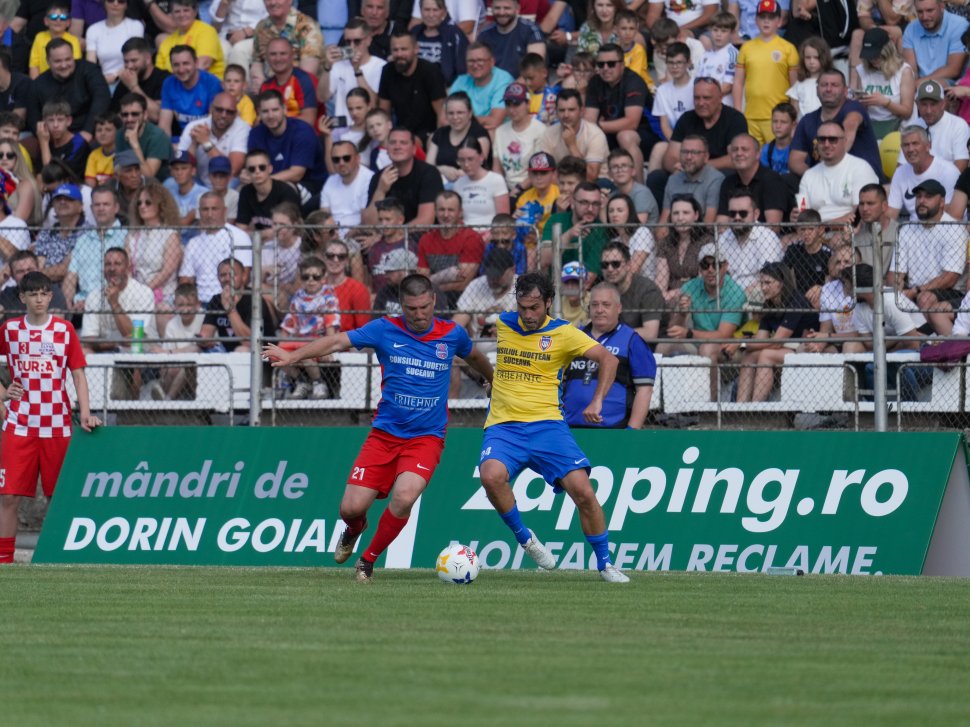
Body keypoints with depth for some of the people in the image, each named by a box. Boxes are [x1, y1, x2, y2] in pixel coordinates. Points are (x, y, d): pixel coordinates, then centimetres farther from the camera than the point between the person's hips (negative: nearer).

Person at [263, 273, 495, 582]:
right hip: (385, 434, 1)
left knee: (404, 497, -26)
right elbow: (339, 341, -9)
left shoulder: (452, 334, 0)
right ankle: (354, 529, 34)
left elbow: (474, 357, 21)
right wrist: (292, 356, -21)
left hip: (426, 437, -1)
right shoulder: (386, 330, -5)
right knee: (352, 508, -7)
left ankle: (368, 559, -1)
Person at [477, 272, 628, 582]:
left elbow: (608, 359, -6)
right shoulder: (503, 324, 8)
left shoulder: (563, 333, -2)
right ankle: (523, 537, -5)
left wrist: (596, 402, -17)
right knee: (491, 476, -30)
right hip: (503, 426, 2)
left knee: (582, 490, -15)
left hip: (546, 425, -2)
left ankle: (605, 564, 5)